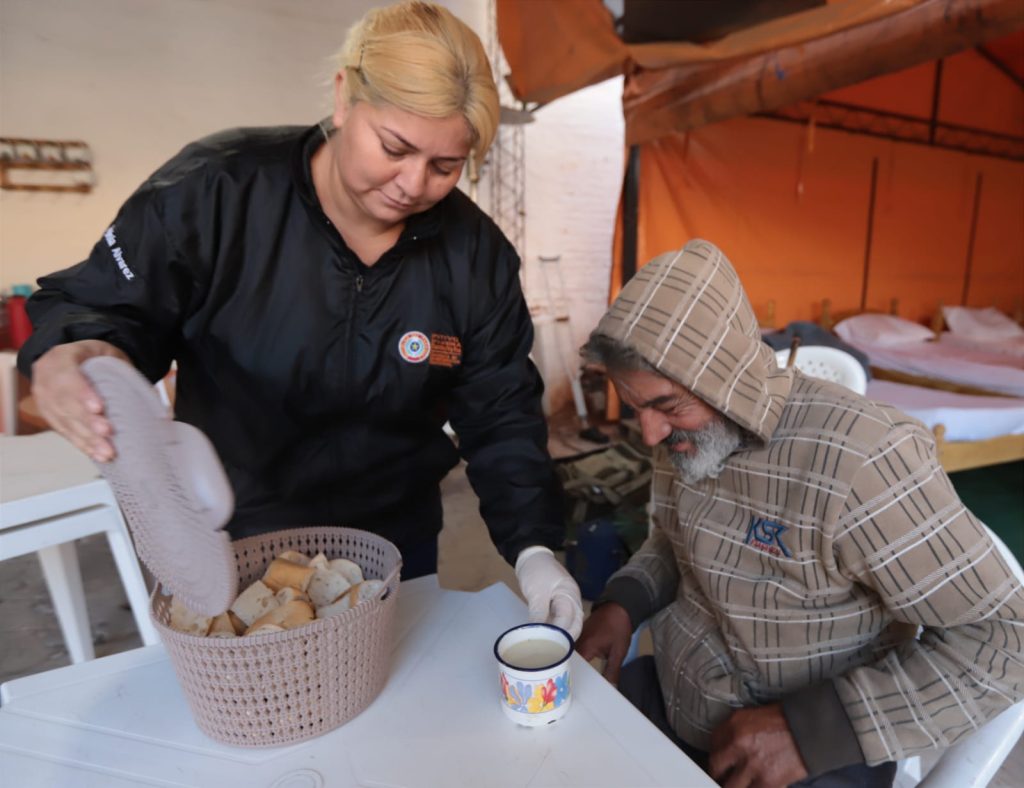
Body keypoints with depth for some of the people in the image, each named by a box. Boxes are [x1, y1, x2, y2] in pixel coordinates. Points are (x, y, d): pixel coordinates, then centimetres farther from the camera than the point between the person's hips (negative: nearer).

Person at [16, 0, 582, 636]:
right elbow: (106, 309, -8)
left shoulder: (476, 253, -13)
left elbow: (501, 414, -9)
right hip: (231, 542, -1)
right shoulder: (214, 190, -19)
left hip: (396, 544, 2)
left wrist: (533, 545, -18)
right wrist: (74, 349, -32)